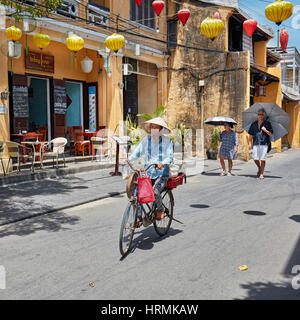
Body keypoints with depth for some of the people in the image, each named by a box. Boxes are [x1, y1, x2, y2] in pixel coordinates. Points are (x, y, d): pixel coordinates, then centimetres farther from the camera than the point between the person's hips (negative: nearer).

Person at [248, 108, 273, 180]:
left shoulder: (267, 123, 4)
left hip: (264, 144, -2)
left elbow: (271, 134, 2)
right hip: (256, 143, 2)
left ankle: (261, 173, 4)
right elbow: (251, 135, 15)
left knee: (262, 159, -6)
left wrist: (265, 130, -16)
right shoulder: (254, 124, 11)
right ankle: (259, 168, 25)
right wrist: (250, 143, 6)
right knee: (255, 158, -4)